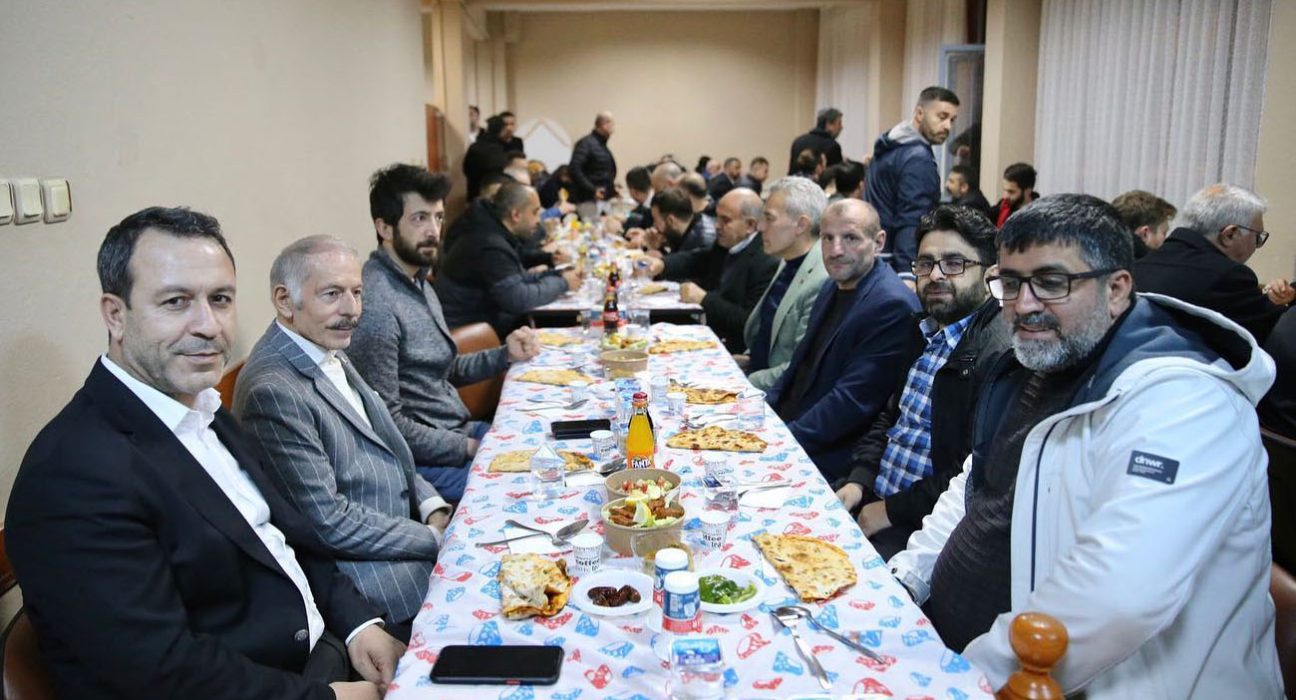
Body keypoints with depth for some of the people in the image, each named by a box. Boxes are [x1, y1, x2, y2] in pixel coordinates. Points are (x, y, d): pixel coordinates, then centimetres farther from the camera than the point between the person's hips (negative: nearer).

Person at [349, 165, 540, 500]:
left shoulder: (418, 283, 10)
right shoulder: (375, 306, -23)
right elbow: (387, 422, -23)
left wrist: (506, 354, 5)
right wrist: (467, 448, -15)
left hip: (461, 431, 10)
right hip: (426, 460, -10)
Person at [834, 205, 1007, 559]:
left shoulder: (999, 352, -20)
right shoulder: (926, 333, 11)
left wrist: (892, 510, -15)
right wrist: (859, 480, 4)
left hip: (923, 524, -8)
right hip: (872, 495, 8)